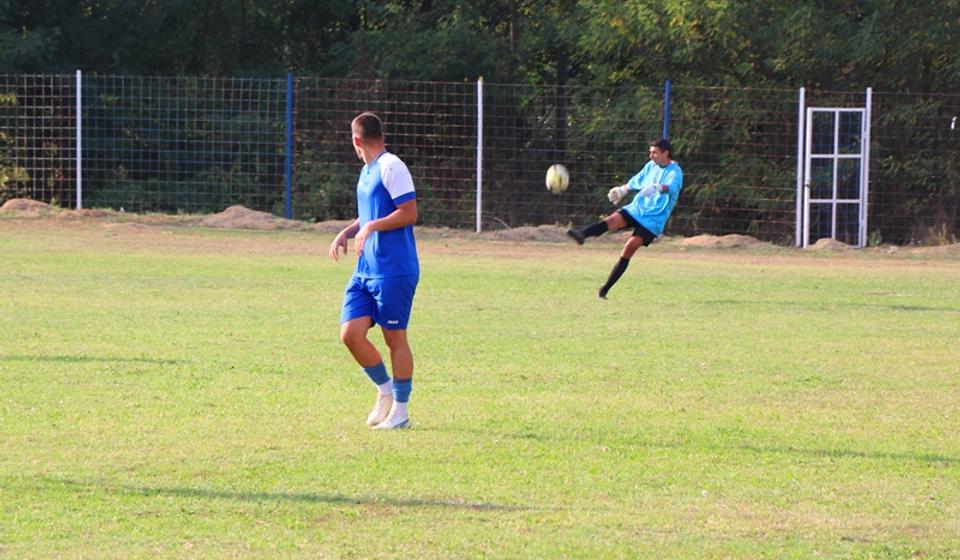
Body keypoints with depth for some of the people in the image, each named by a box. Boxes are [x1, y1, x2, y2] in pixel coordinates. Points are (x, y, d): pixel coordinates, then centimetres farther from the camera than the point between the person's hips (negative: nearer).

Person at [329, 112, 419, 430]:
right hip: (365, 270, 8)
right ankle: (385, 390, 19)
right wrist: (347, 232, 12)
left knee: (395, 338, -1)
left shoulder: (391, 168, -11)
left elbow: (409, 214, -16)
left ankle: (400, 410, 8)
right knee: (350, 333, 0)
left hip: (394, 270, -8)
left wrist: (371, 227, -21)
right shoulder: (367, 172, 17)